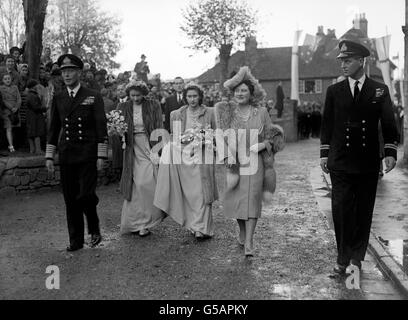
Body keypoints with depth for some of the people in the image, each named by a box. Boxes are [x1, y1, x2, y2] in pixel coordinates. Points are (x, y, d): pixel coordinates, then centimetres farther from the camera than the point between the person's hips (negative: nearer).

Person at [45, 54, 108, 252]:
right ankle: (76, 241, 17)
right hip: (66, 156, 4)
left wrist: (101, 156, -8)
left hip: (88, 156, -3)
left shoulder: (93, 98, 2)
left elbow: (101, 129, -2)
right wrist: (49, 156, 9)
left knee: (85, 195, -13)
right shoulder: (58, 99, 12)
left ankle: (94, 229, 15)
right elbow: (53, 129, 14)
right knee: (70, 200, 6)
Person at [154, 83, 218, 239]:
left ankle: (202, 228, 0)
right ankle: (193, 223, 16)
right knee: (188, 193, 3)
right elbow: (174, 136, 13)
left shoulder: (209, 112, 3)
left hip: (202, 156, -2)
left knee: (201, 192, -4)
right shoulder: (178, 114, 8)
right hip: (184, 155, 2)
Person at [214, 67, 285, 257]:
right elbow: (221, 136, -3)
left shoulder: (261, 112, 3)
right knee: (236, 199, 7)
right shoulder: (226, 111, 3)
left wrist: (266, 143, -9)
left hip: (255, 162, -1)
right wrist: (228, 159, -13)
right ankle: (242, 232, 32)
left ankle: (249, 243, -4)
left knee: (252, 200, -6)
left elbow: (271, 135, 13)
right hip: (234, 161, 1)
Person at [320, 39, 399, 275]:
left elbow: (389, 124, 5)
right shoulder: (334, 91, 7)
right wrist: (324, 153, 4)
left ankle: (356, 258, 20)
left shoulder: (380, 90, 5)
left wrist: (391, 152, -4)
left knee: (364, 211, 6)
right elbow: (327, 125, 8)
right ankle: (343, 259, 8)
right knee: (341, 209, -4)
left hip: (368, 163, 0)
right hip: (340, 162, 0)